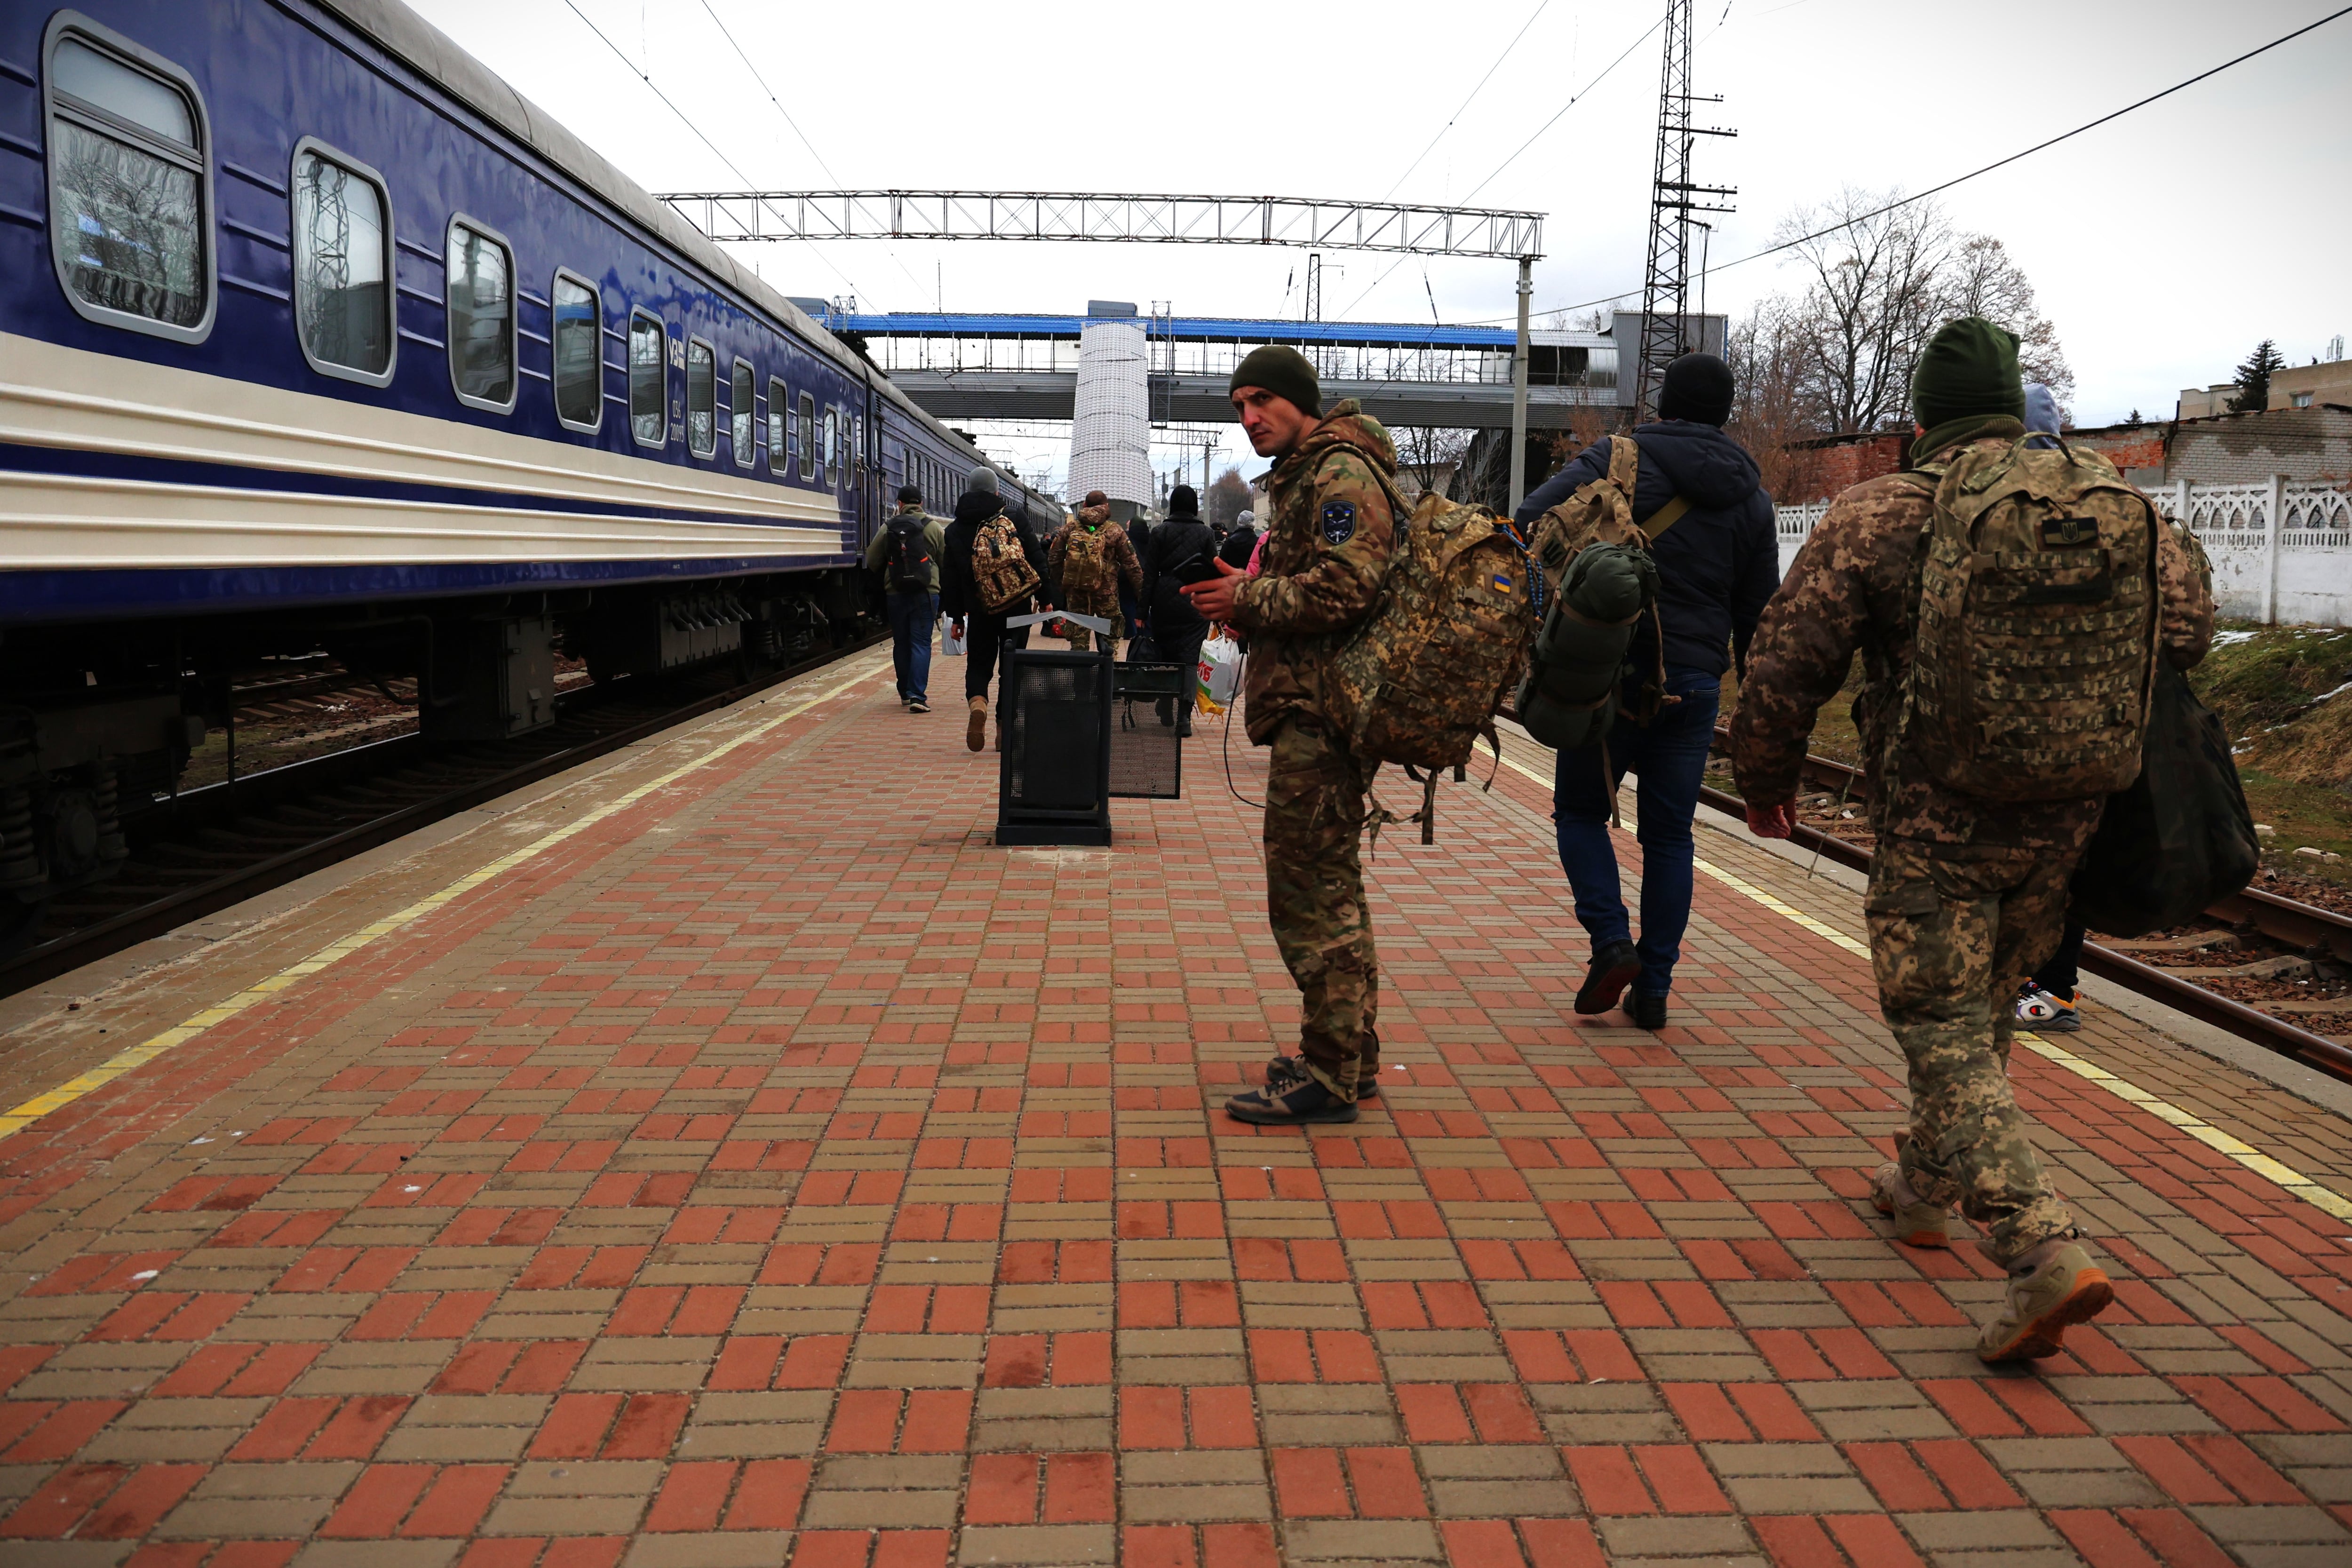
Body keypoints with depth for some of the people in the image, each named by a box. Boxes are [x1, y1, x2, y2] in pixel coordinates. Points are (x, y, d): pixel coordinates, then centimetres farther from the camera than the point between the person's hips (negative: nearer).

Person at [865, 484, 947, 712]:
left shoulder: (887, 529, 0)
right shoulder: (933, 527, -3)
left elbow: (872, 562, 5)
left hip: (895, 594, 2)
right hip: (925, 593, -2)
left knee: (901, 643, 14)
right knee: (921, 643, -2)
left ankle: (905, 693, 23)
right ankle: (917, 695, -13)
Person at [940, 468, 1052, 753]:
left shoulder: (955, 530, 3)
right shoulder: (1016, 519, -3)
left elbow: (950, 579, 6)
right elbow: (1037, 562, -3)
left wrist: (956, 616, 13)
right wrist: (1047, 599, 3)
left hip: (979, 610, 1)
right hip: (1017, 607, -1)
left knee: (979, 664, 12)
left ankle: (976, 701, -20)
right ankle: (1005, 728, 6)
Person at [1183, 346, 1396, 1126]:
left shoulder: (1342, 471, -11)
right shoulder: (1303, 475, 23)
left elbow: (1346, 586, -23)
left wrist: (1247, 599, -13)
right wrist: (1243, 594, 8)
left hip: (1322, 709, -11)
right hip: (1315, 705, 11)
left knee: (1308, 885, -9)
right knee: (1330, 882, 16)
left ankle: (1330, 1075, -3)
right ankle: (1351, 1053, 26)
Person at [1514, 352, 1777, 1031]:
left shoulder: (1618, 460, -2)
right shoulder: (1751, 497, 11)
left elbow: (1533, 519, -14)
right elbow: (1759, 610, 13)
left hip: (1611, 670, -3)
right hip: (1694, 682, 4)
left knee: (1581, 811, 13)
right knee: (1669, 834, 11)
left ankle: (1612, 942, -5)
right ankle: (1653, 987, 12)